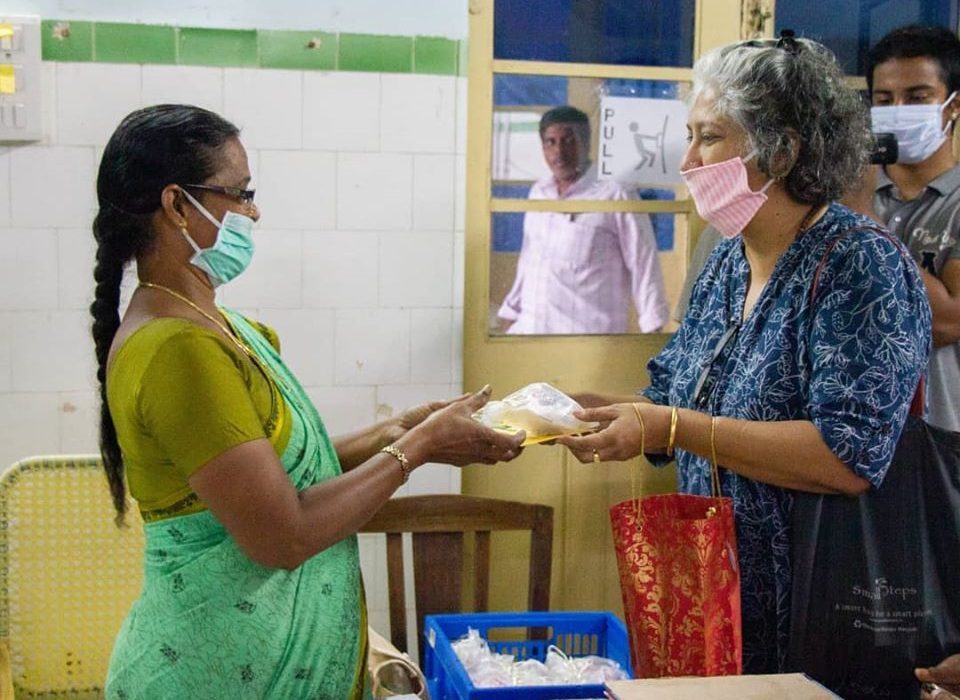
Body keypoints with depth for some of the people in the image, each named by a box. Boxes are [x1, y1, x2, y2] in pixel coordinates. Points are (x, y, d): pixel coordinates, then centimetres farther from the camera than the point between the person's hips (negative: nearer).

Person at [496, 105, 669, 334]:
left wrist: (652, 328, -7)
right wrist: (511, 311, 21)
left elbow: (643, 266, -6)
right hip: (529, 328, 6)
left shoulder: (616, 197, -8)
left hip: (591, 333, -6)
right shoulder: (538, 192, 12)